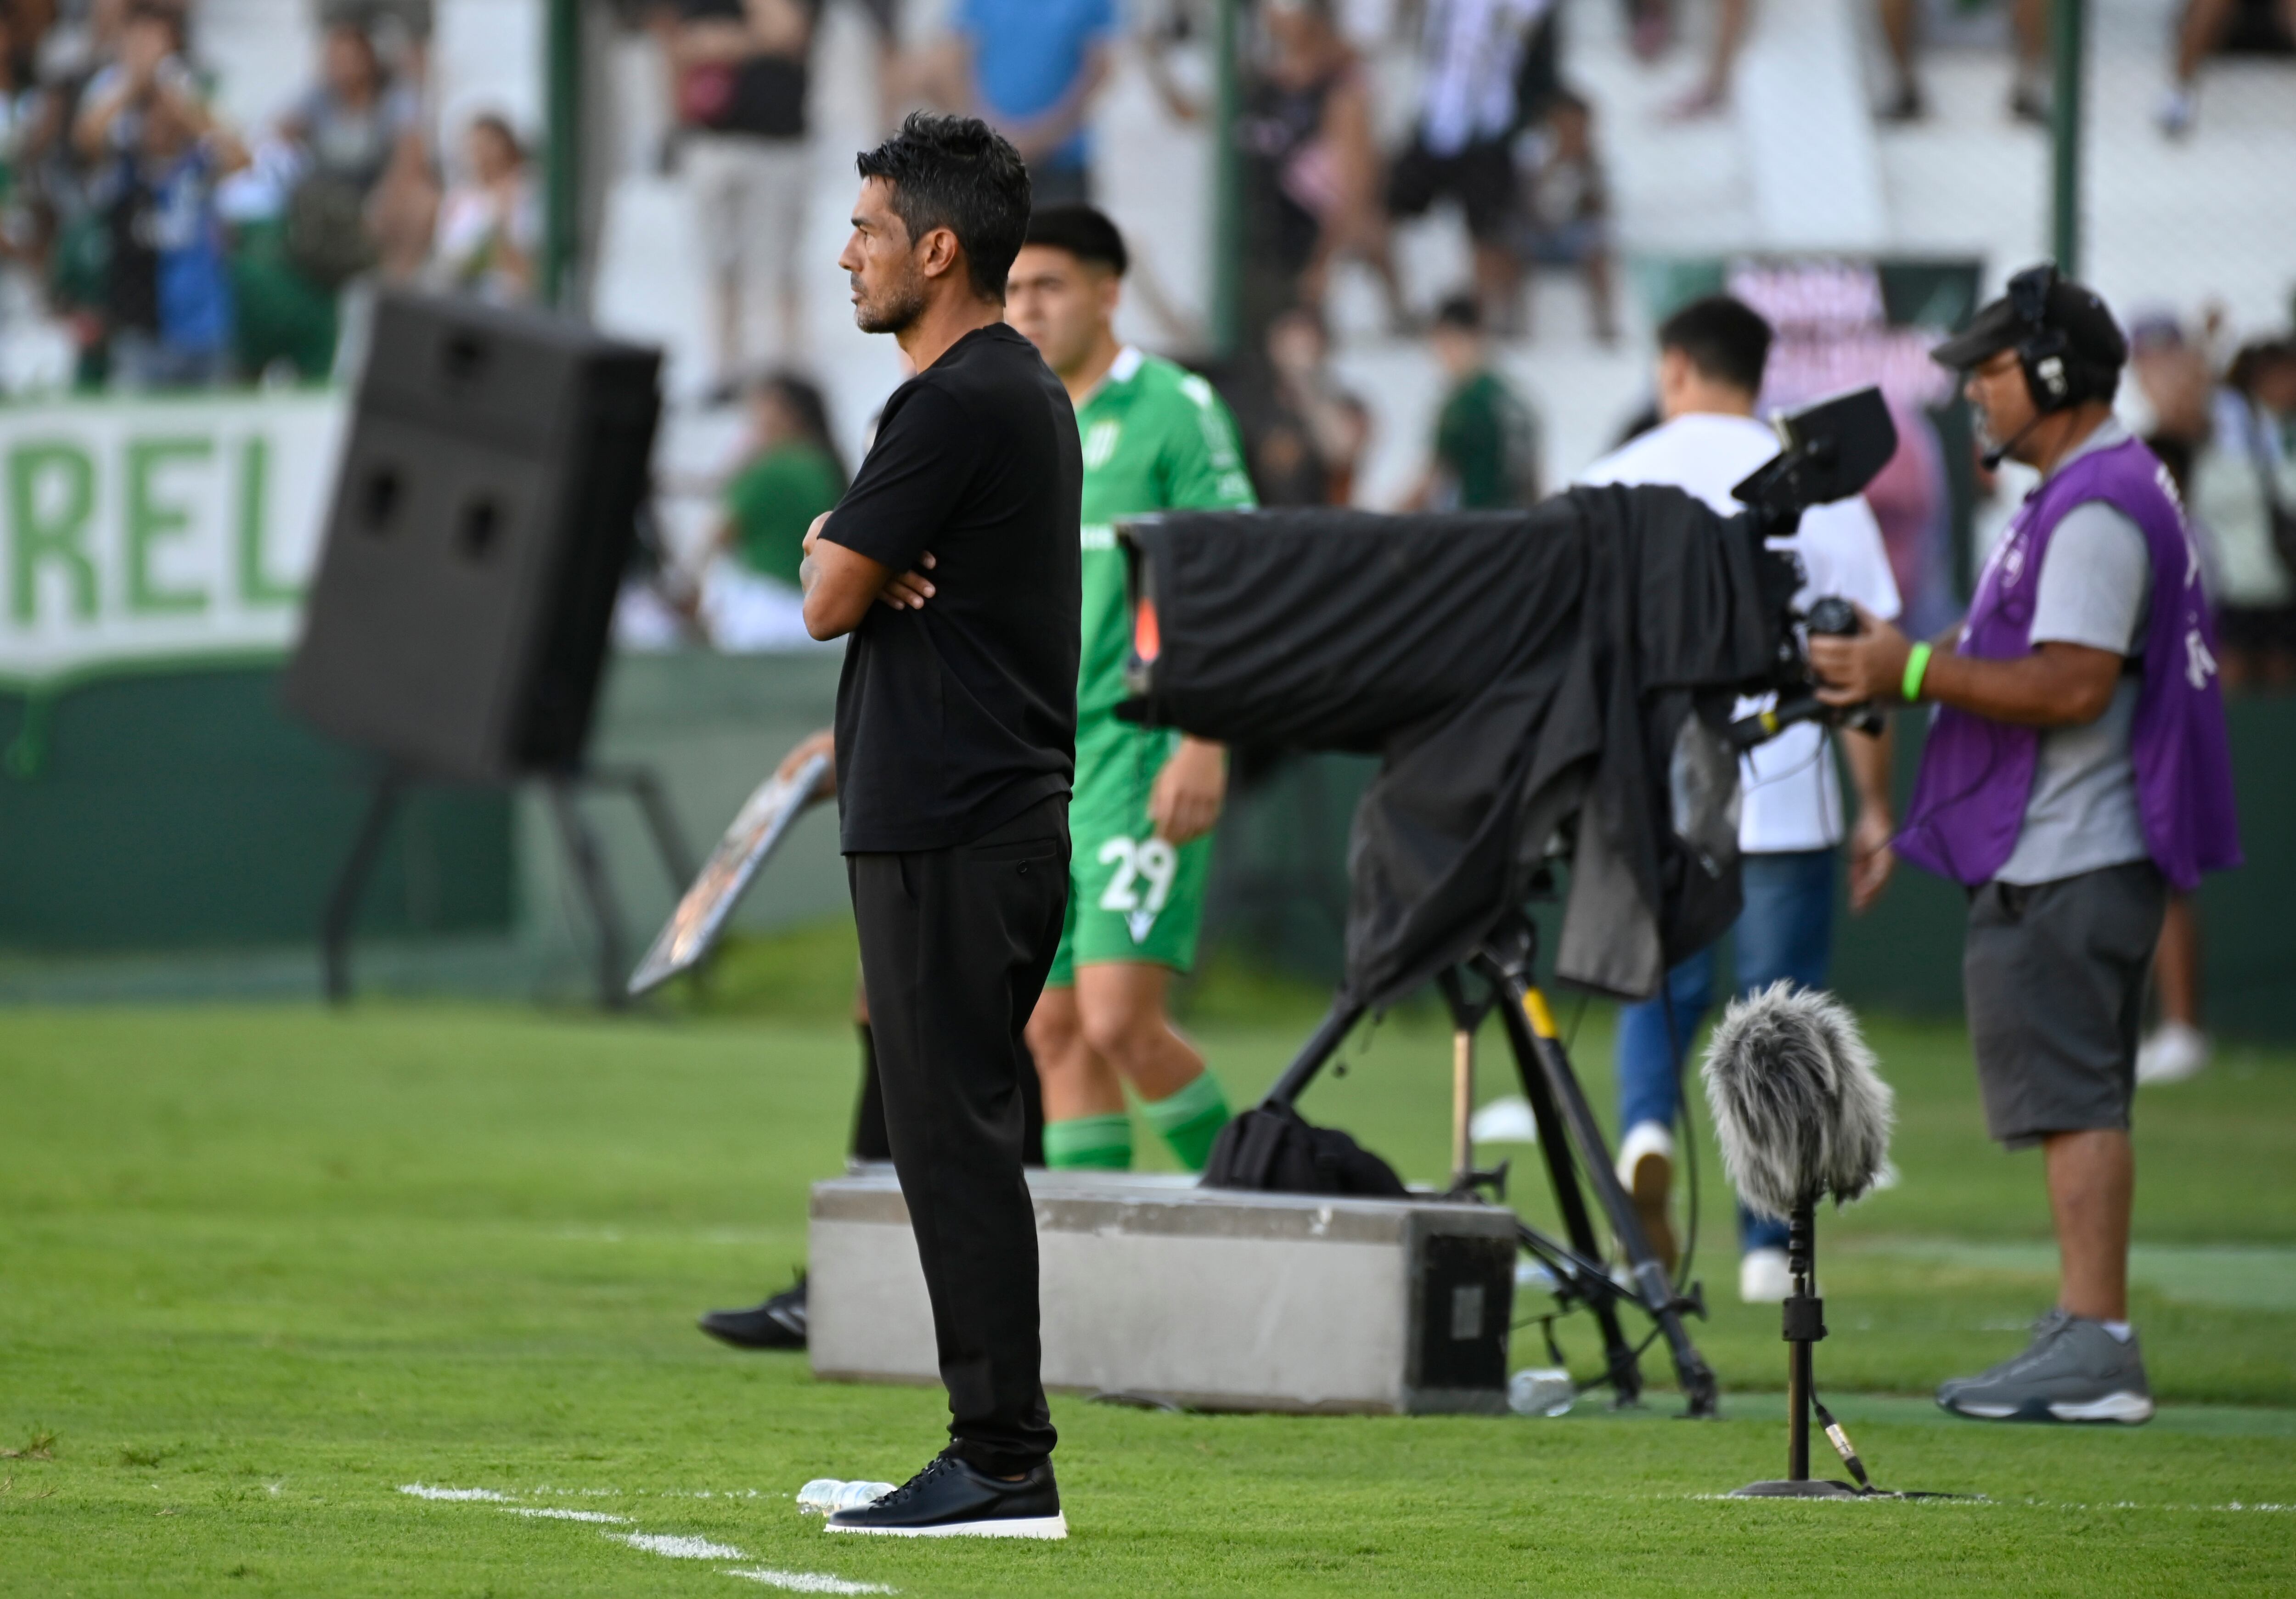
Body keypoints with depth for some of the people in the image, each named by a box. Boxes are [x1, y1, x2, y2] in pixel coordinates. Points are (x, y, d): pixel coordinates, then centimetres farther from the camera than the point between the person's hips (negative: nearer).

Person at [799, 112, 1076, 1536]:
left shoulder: (959, 405, -16)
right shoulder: (1028, 392, 17)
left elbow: (827, 603, -13)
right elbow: (838, 566, 22)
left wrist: (843, 564, 7)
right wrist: (849, 555, 0)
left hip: (947, 832, -10)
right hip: (1007, 815, 10)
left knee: (955, 1138, -9)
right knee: (964, 1137, 12)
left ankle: (1009, 1468, -10)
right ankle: (995, 1452, 15)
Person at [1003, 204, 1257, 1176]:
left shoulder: (1175, 412, -5)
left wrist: (1206, 746, -18)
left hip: (1141, 756, -7)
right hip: (1037, 768, 7)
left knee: (1118, 1020, -16)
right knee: (1056, 1032, 4)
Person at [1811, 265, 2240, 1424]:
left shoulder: (2099, 506, -16)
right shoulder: (2080, 494, 19)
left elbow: (2072, 684, -24)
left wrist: (1916, 673, -18)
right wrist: (1903, 665, 15)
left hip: (2069, 869, -11)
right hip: (2053, 859, 11)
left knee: (2073, 1097, -12)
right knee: (2071, 1098, 13)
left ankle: (2097, 1352, -14)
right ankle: (2084, 1336, 16)